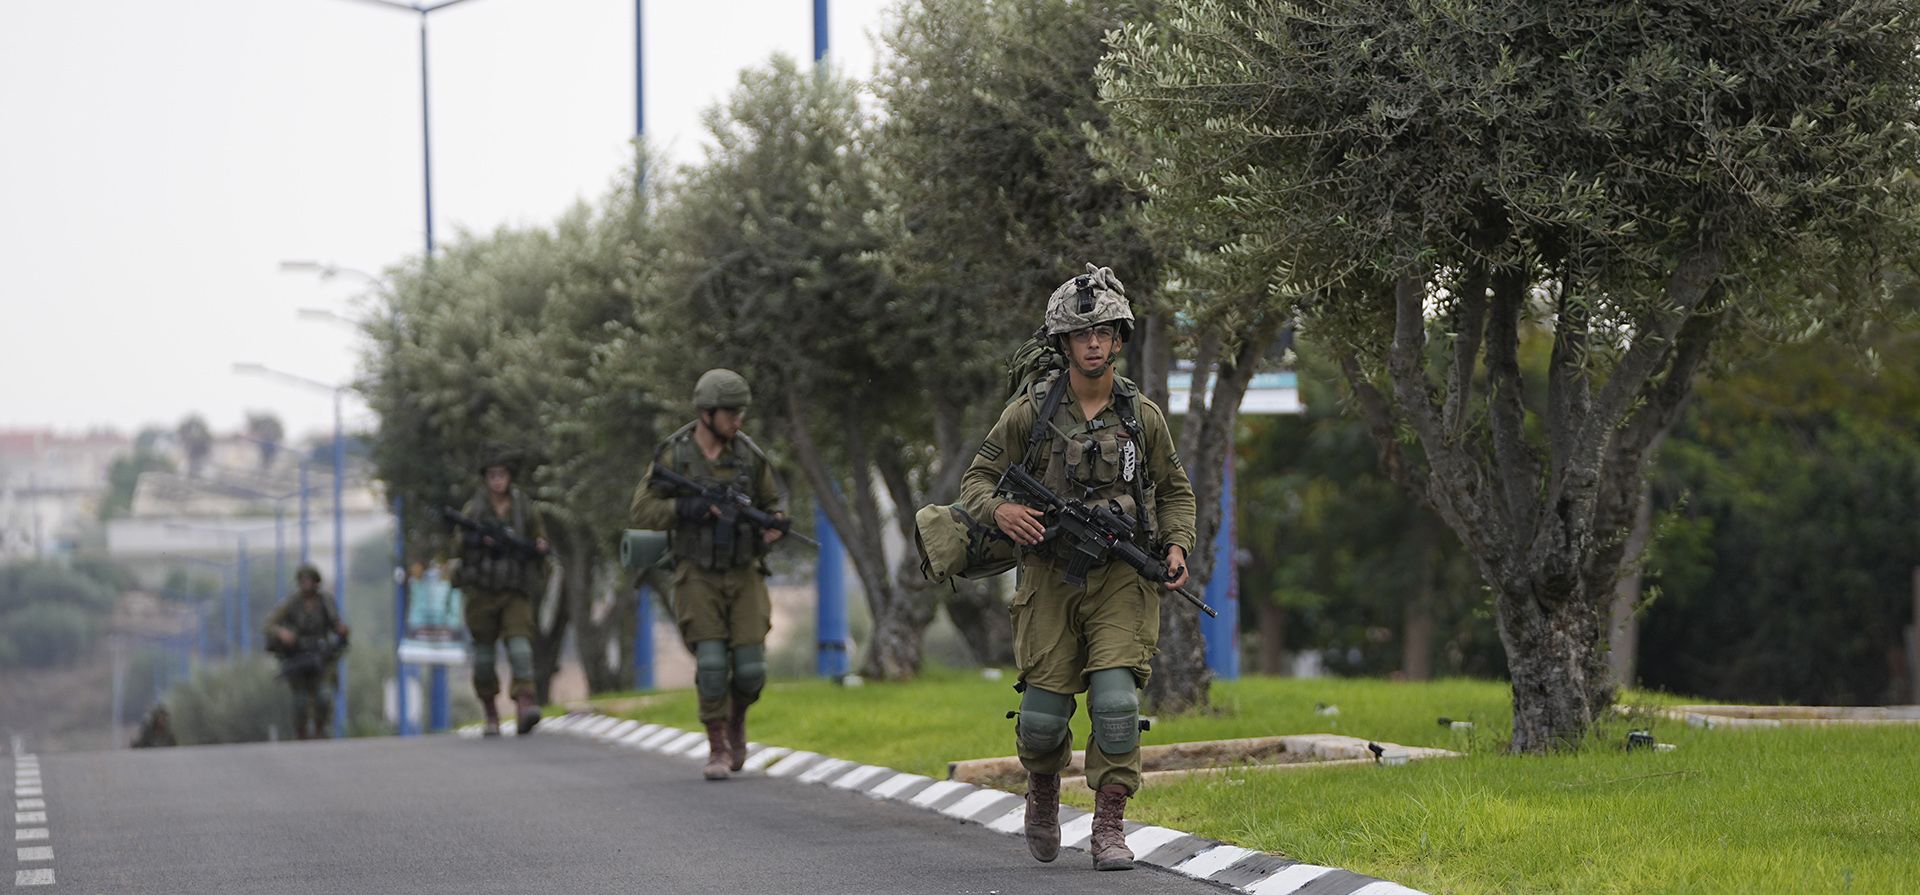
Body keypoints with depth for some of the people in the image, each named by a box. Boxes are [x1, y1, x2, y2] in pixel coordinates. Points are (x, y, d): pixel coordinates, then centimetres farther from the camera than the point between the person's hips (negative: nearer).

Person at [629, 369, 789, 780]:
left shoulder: (749, 454, 0)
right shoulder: (672, 456, -7)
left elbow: (775, 501, 12)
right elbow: (642, 513, -9)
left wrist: (773, 526, -12)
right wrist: (692, 507, -22)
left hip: (743, 577, 2)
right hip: (698, 578, -2)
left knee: (750, 667, -7)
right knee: (712, 663, -14)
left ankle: (736, 717, 25)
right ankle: (718, 750, 0)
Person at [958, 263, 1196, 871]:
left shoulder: (1143, 416, 4)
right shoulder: (1030, 411, -1)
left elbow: (1175, 491, 16)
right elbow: (976, 480, 5)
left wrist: (1178, 546, -1)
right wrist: (1000, 510, -17)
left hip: (1122, 577, 0)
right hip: (1050, 576, 0)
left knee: (1116, 701, -17)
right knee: (1042, 713, -1)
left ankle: (1109, 829, -6)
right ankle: (1043, 792, 32)